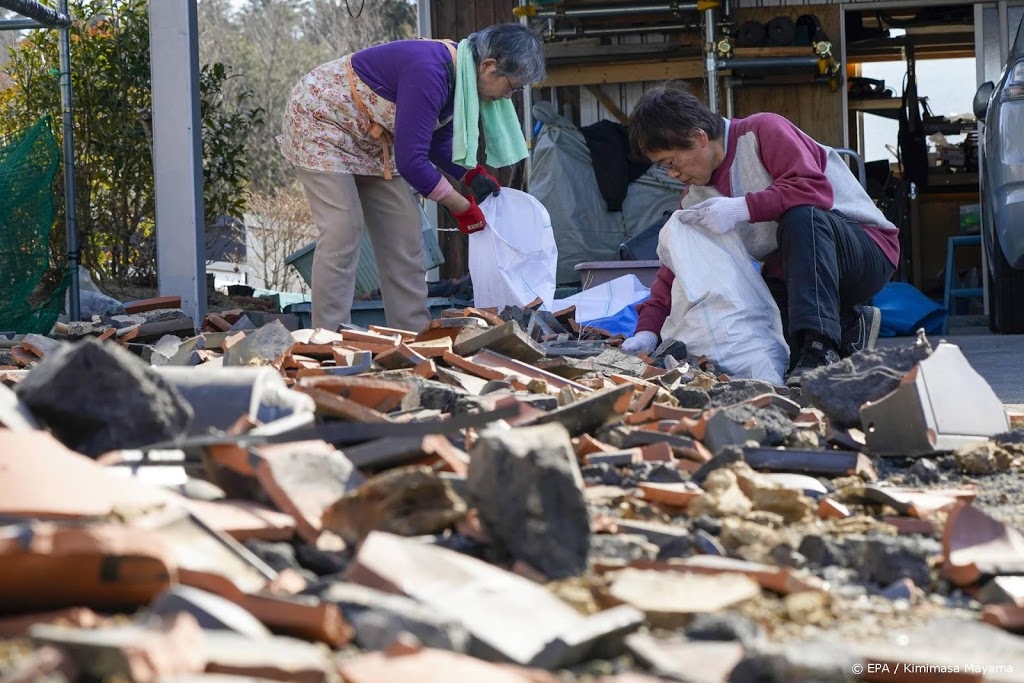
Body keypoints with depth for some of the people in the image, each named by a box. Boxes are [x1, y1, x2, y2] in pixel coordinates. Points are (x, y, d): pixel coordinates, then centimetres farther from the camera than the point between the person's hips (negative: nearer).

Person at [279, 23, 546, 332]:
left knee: (404, 232, 3)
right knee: (342, 231, -18)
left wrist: (472, 174, -8)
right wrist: (462, 207, -24)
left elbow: (436, 141, 9)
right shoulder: (429, 72, -35)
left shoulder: (461, 76, -6)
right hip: (320, 118, -10)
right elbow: (410, 160, -34)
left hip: (370, 138, 10)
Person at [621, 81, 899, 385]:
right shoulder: (695, 198, 6)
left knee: (802, 217, -38)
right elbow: (676, 268, 4)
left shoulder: (763, 131, -14)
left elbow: (815, 189, -27)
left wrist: (743, 208, -34)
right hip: (789, 274, 7)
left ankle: (819, 349, -41)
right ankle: (849, 328, 4)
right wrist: (647, 330, -9)